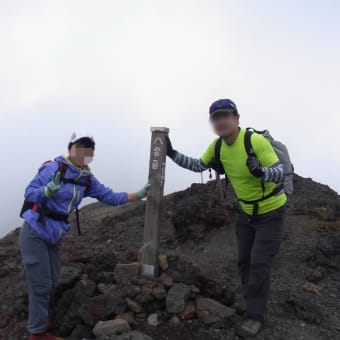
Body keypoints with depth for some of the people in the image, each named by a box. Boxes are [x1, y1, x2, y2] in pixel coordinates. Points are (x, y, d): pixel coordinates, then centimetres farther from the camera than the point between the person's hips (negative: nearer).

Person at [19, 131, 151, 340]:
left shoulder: (87, 179, 3)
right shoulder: (54, 167, -17)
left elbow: (110, 197, 7)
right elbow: (29, 193, -18)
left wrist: (139, 194, 3)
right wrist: (48, 189, -38)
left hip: (55, 237, 7)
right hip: (35, 234, -6)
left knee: (52, 283, 16)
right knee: (41, 285, -2)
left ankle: (45, 320, 38)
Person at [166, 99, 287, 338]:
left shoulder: (256, 141, -30)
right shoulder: (217, 146, -9)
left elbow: (281, 173, -32)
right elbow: (198, 166, 5)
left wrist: (261, 172, -53)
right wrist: (173, 154, -6)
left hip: (271, 212, -6)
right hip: (247, 211, 7)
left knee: (259, 262, -5)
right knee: (244, 259, 14)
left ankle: (256, 316, 9)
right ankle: (252, 301, 34)